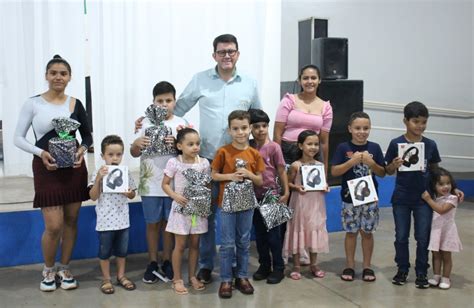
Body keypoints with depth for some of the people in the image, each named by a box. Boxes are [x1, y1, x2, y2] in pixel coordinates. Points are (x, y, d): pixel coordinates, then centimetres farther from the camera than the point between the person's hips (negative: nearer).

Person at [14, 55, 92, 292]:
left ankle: (64, 268, 27)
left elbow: (87, 135, 13)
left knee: (71, 220, 9)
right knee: (54, 226, -6)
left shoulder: (75, 104, 4)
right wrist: (40, 153, -16)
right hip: (47, 168, -3)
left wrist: (82, 149, -8)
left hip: (74, 167, 3)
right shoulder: (33, 104, -4)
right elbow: (18, 138, -1)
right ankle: (48, 270, 20)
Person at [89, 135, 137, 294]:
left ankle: (121, 276, 32)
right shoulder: (98, 173, -10)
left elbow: (133, 194, 9)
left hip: (122, 219, 3)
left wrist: (128, 193, -14)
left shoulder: (125, 172, 0)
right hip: (105, 220, -3)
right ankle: (106, 279, 25)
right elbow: (93, 197, -13)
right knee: (105, 251, 11)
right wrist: (98, 178, -23)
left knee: (122, 250, 16)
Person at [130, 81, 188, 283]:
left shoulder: (181, 123, -1)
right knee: (152, 223, 10)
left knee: (169, 223, 11)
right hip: (150, 183, 1)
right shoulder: (146, 123, 2)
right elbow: (134, 154, 6)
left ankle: (167, 262, 25)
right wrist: (136, 144, -15)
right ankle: (152, 263, 23)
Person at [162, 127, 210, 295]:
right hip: (181, 207, -3)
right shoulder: (174, 162, -10)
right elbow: (165, 184, -4)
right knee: (180, 245, 4)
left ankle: (192, 276, 27)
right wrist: (175, 196, -20)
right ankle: (177, 279, 18)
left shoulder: (204, 163, -3)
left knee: (195, 244, 12)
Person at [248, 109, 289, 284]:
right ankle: (264, 265, 24)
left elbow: (281, 171, -5)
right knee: (259, 233, 12)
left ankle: (278, 268, 14)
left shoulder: (273, 147, -7)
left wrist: (286, 192, -9)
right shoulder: (248, 147, 3)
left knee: (273, 232, 3)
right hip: (254, 196, 4)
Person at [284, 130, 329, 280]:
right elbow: (288, 183, -3)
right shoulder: (296, 165, -9)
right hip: (300, 203, -3)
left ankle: (313, 264, 27)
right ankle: (296, 266, 17)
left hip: (316, 204, 4)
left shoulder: (320, 165, 2)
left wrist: (325, 187, -7)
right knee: (298, 231, 5)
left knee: (315, 232, 11)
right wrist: (296, 187, -20)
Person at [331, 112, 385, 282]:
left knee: (367, 232, 9)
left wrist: (371, 163, -14)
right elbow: (334, 171, -8)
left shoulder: (374, 148, 1)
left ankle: (367, 266, 22)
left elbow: (382, 173, 4)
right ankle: (349, 266, 21)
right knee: (351, 232, 9)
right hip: (350, 197, -1)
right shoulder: (343, 148, -4)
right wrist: (352, 161, -19)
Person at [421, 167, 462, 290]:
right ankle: (436, 276, 19)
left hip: (446, 230, -4)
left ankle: (445, 278, 14)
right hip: (434, 229, 4)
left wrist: (429, 200, -25)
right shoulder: (434, 198, 6)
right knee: (436, 254, 9)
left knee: (446, 255, 5)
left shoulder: (452, 198, -12)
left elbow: (441, 210, -25)